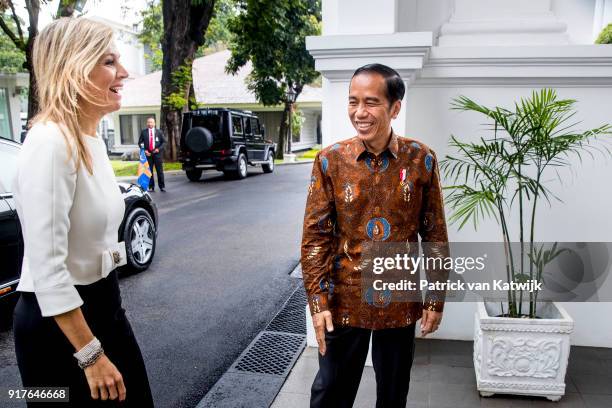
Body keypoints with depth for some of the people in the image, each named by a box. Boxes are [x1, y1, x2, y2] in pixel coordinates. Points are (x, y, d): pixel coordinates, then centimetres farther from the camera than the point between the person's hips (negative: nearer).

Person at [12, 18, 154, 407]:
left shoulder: (93, 140, 5)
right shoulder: (50, 141, -24)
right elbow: (47, 267, -25)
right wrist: (91, 356, -21)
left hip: (102, 304, 9)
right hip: (58, 322, -9)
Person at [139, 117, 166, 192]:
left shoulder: (159, 131, 6)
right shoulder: (143, 132, 6)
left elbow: (164, 142, 7)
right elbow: (140, 142, 8)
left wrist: (159, 149, -8)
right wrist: (144, 150, -6)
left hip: (157, 153, 0)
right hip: (148, 154, 1)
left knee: (160, 171, 1)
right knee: (149, 171, 3)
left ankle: (162, 186, 8)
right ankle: (151, 187, 10)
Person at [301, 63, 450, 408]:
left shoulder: (421, 160, -7)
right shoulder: (330, 161, -8)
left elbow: (435, 235, -1)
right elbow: (316, 235, -6)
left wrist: (436, 298, 0)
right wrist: (318, 300, -10)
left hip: (401, 301, 1)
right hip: (345, 300, 0)